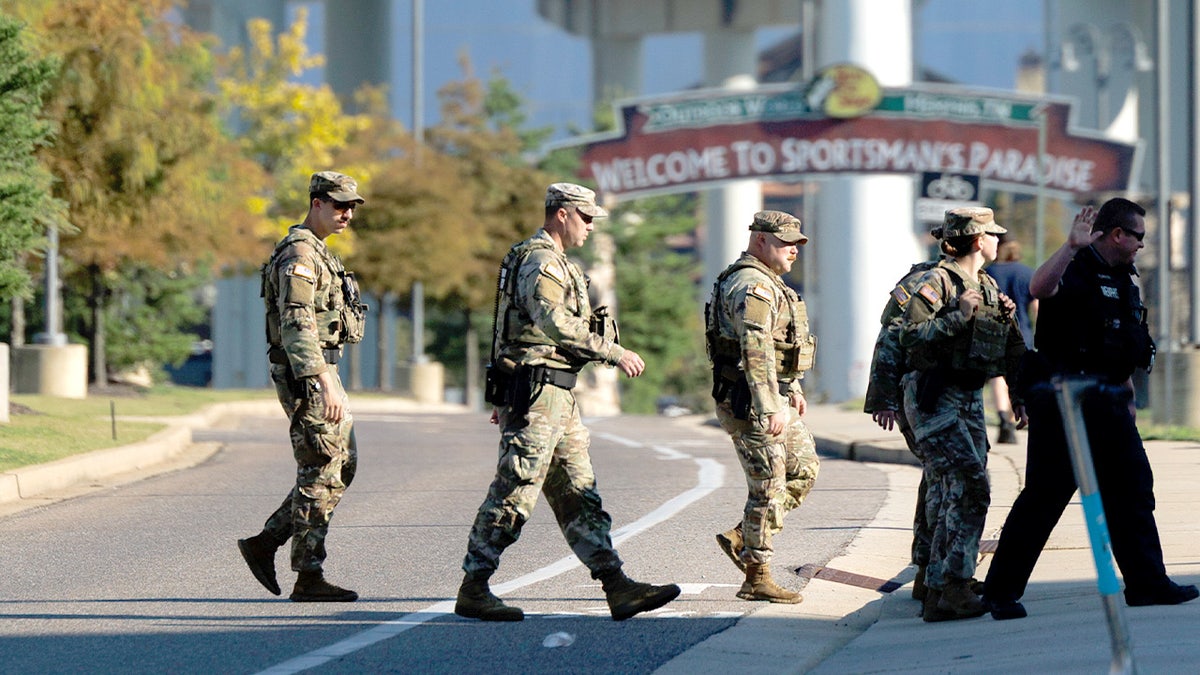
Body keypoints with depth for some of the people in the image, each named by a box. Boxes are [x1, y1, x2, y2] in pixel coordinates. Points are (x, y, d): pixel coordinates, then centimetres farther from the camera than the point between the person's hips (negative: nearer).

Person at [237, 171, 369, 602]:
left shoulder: (316, 253, 18)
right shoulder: (298, 254, -15)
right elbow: (296, 325, -25)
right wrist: (325, 384, -31)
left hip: (322, 372, 10)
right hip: (306, 375, -10)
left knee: (343, 465, 12)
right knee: (321, 473, -6)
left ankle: (264, 544, 14)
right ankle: (309, 578, -1)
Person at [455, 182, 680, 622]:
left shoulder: (554, 263, 22)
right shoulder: (539, 261, -12)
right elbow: (556, 323, -27)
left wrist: (505, 397, 28)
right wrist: (613, 351, -25)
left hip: (557, 396, 11)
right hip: (536, 392, -11)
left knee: (579, 495, 7)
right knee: (514, 494, -8)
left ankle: (618, 588, 6)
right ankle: (472, 592, -3)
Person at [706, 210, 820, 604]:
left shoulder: (767, 283, 17)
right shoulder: (753, 286, -18)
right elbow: (756, 351, -26)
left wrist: (792, 389, 31)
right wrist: (771, 409, -30)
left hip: (774, 399, 11)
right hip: (749, 403, -11)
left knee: (804, 469, 14)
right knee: (769, 487, -6)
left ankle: (741, 538, 16)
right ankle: (757, 579, 2)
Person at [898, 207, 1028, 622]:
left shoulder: (989, 289, 16)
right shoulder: (938, 282, -9)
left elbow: (1012, 347, 23)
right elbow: (910, 336, -20)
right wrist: (958, 317, -23)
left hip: (970, 401, 8)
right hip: (933, 400, -8)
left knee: (948, 496, 5)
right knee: (969, 484, -17)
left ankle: (936, 596, 6)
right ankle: (956, 587, -17)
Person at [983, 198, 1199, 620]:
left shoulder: (1122, 280, 19)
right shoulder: (1077, 271, -11)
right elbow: (1040, 288, -35)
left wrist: (1126, 397, 27)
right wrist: (1072, 246, -40)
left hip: (1105, 404, 9)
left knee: (1132, 489, 8)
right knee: (1044, 496, -7)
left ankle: (1147, 584, 14)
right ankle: (1001, 591, -2)